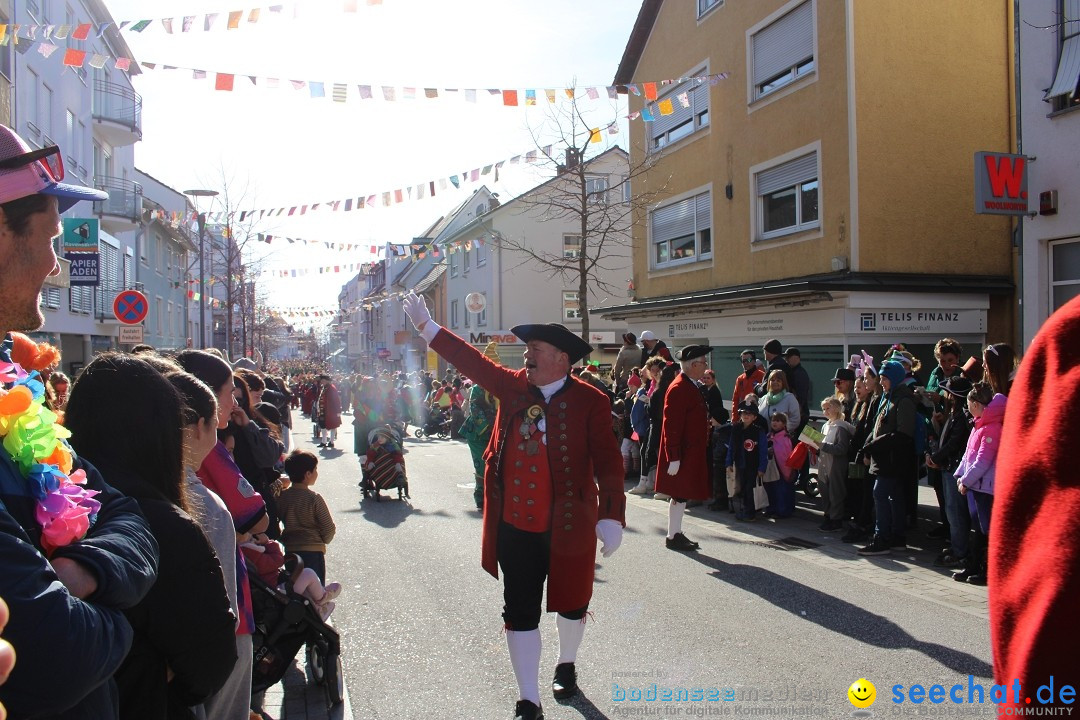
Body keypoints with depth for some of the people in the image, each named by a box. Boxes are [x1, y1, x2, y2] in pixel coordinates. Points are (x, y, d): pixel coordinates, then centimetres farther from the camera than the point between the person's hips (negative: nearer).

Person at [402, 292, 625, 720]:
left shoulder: (590, 401, -11)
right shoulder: (512, 386, 2)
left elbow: (607, 460, -15)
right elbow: (471, 361, 6)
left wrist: (611, 515, -23)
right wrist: (426, 327, 2)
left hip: (569, 526, -3)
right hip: (514, 527, 3)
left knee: (571, 604, 17)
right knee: (520, 612, 8)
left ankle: (566, 665, 46)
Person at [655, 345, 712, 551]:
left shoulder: (692, 386, 12)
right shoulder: (678, 389, -19)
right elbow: (672, 426, -22)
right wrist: (674, 458, -23)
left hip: (692, 453, 10)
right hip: (683, 454, -10)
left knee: (683, 494, 14)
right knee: (680, 494, -2)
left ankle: (677, 533, 23)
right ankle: (673, 537, 7)